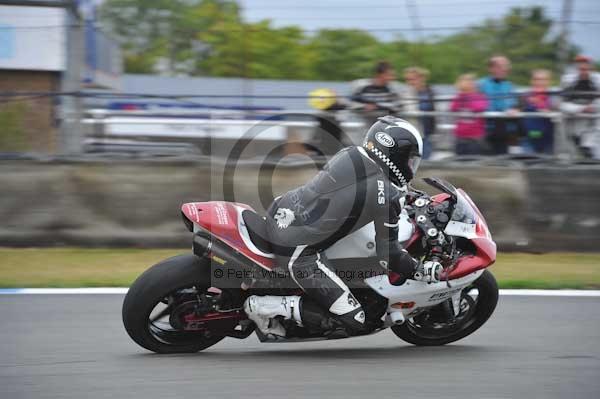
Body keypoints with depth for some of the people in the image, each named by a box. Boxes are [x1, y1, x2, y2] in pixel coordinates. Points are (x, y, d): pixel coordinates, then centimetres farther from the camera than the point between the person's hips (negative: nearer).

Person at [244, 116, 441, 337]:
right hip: (296, 250, -9)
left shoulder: (348, 154, 5)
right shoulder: (387, 197, -15)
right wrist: (426, 270, 5)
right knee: (353, 320, -6)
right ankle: (267, 306, -8)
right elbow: (389, 253, -8)